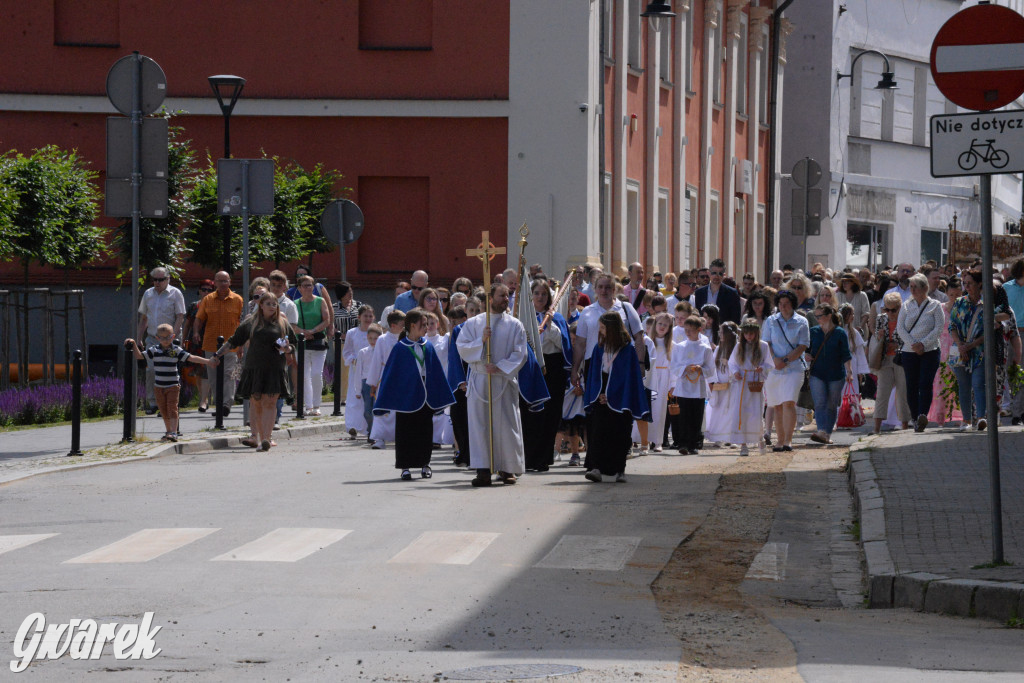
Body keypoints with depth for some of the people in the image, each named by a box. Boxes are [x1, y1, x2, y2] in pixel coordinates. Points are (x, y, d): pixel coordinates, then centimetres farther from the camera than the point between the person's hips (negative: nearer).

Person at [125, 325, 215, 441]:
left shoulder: (176, 350, -4)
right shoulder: (154, 350, 1)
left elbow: (191, 358, -8)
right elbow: (139, 356, 4)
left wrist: (208, 361, -15)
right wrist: (134, 345, -10)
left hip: (173, 385, -3)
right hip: (159, 386, 3)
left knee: (172, 409, -10)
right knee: (163, 410, 12)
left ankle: (174, 432, -14)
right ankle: (168, 431, 25)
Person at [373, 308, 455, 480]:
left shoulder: (427, 348, 6)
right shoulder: (399, 348, -6)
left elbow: (436, 374, 12)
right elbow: (390, 375, -5)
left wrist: (441, 398, 11)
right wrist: (385, 401, -8)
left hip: (425, 398, 4)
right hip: (406, 397, -4)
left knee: (425, 432, 8)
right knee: (406, 433, 2)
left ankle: (425, 464, 19)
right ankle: (405, 467, 8)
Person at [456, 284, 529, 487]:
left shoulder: (515, 325, 6)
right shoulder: (473, 323, 8)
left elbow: (519, 354, -1)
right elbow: (462, 348, 1)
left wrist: (500, 367, -13)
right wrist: (481, 341, -13)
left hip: (504, 382, 0)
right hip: (479, 381, 0)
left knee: (506, 426, -1)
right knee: (480, 426, -5)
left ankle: (508, 469, 12)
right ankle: (483, 471, -6)